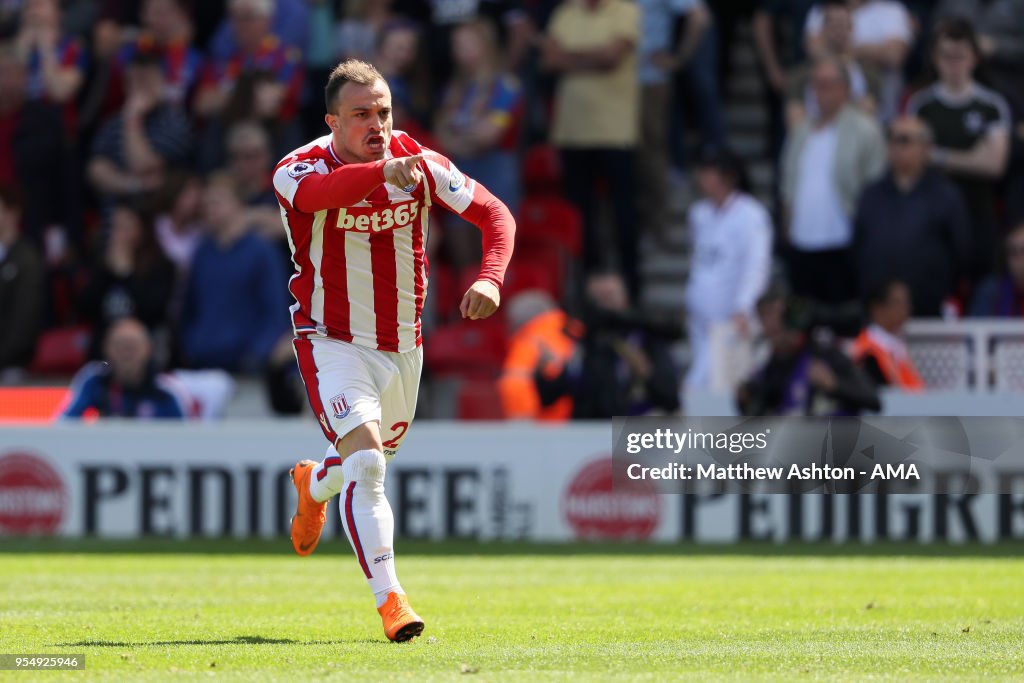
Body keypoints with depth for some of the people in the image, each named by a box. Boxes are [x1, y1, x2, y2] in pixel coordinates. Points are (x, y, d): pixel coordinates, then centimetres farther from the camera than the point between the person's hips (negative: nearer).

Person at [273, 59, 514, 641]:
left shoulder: (418, 163, -8)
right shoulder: (299, 170, -19)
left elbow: (495, 213, -5)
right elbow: (318, 190, -44)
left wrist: (491, 278, -25)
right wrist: (383, 171, -64)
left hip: (402, 344, 5)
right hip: (333, 343, -5)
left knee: (376, 459, 22)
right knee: (366, 463, -23)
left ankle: (312, 484, 57)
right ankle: (389, 598, -22)